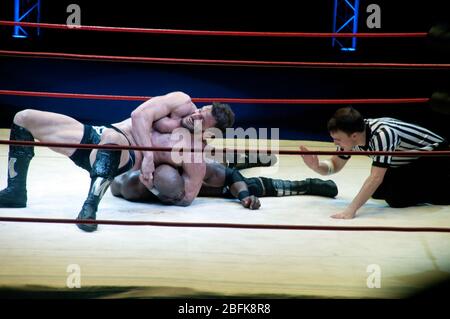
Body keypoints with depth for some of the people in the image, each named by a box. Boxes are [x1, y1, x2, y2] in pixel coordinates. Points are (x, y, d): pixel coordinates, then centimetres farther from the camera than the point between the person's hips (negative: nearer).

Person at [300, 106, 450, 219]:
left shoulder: (382, 135, -38)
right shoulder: (350, 134, -14)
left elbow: (375, 177, -41)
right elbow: (335, 165, -2)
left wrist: (351, 210, -46)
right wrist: (316, 166, -23)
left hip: (435, 156, -8)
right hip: (407, 161, 8)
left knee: (397, 198, -23)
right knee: (378, 192, 0)